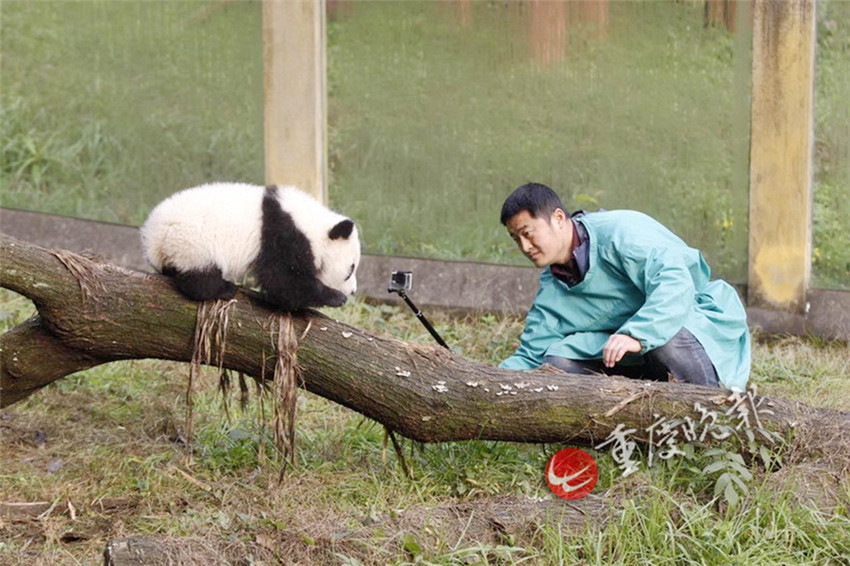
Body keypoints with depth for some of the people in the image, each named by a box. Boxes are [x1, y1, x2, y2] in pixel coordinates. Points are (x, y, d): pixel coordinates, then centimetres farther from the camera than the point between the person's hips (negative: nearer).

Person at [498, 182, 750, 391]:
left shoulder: (619, 231, -19)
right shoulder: (553, 288, 6)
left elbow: (675, 281, -33)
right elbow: (531, 355, 6)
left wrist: (636, 335, -45)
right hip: (642, 355, 7)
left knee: (668, 334, -41)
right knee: (559, 361, -11)